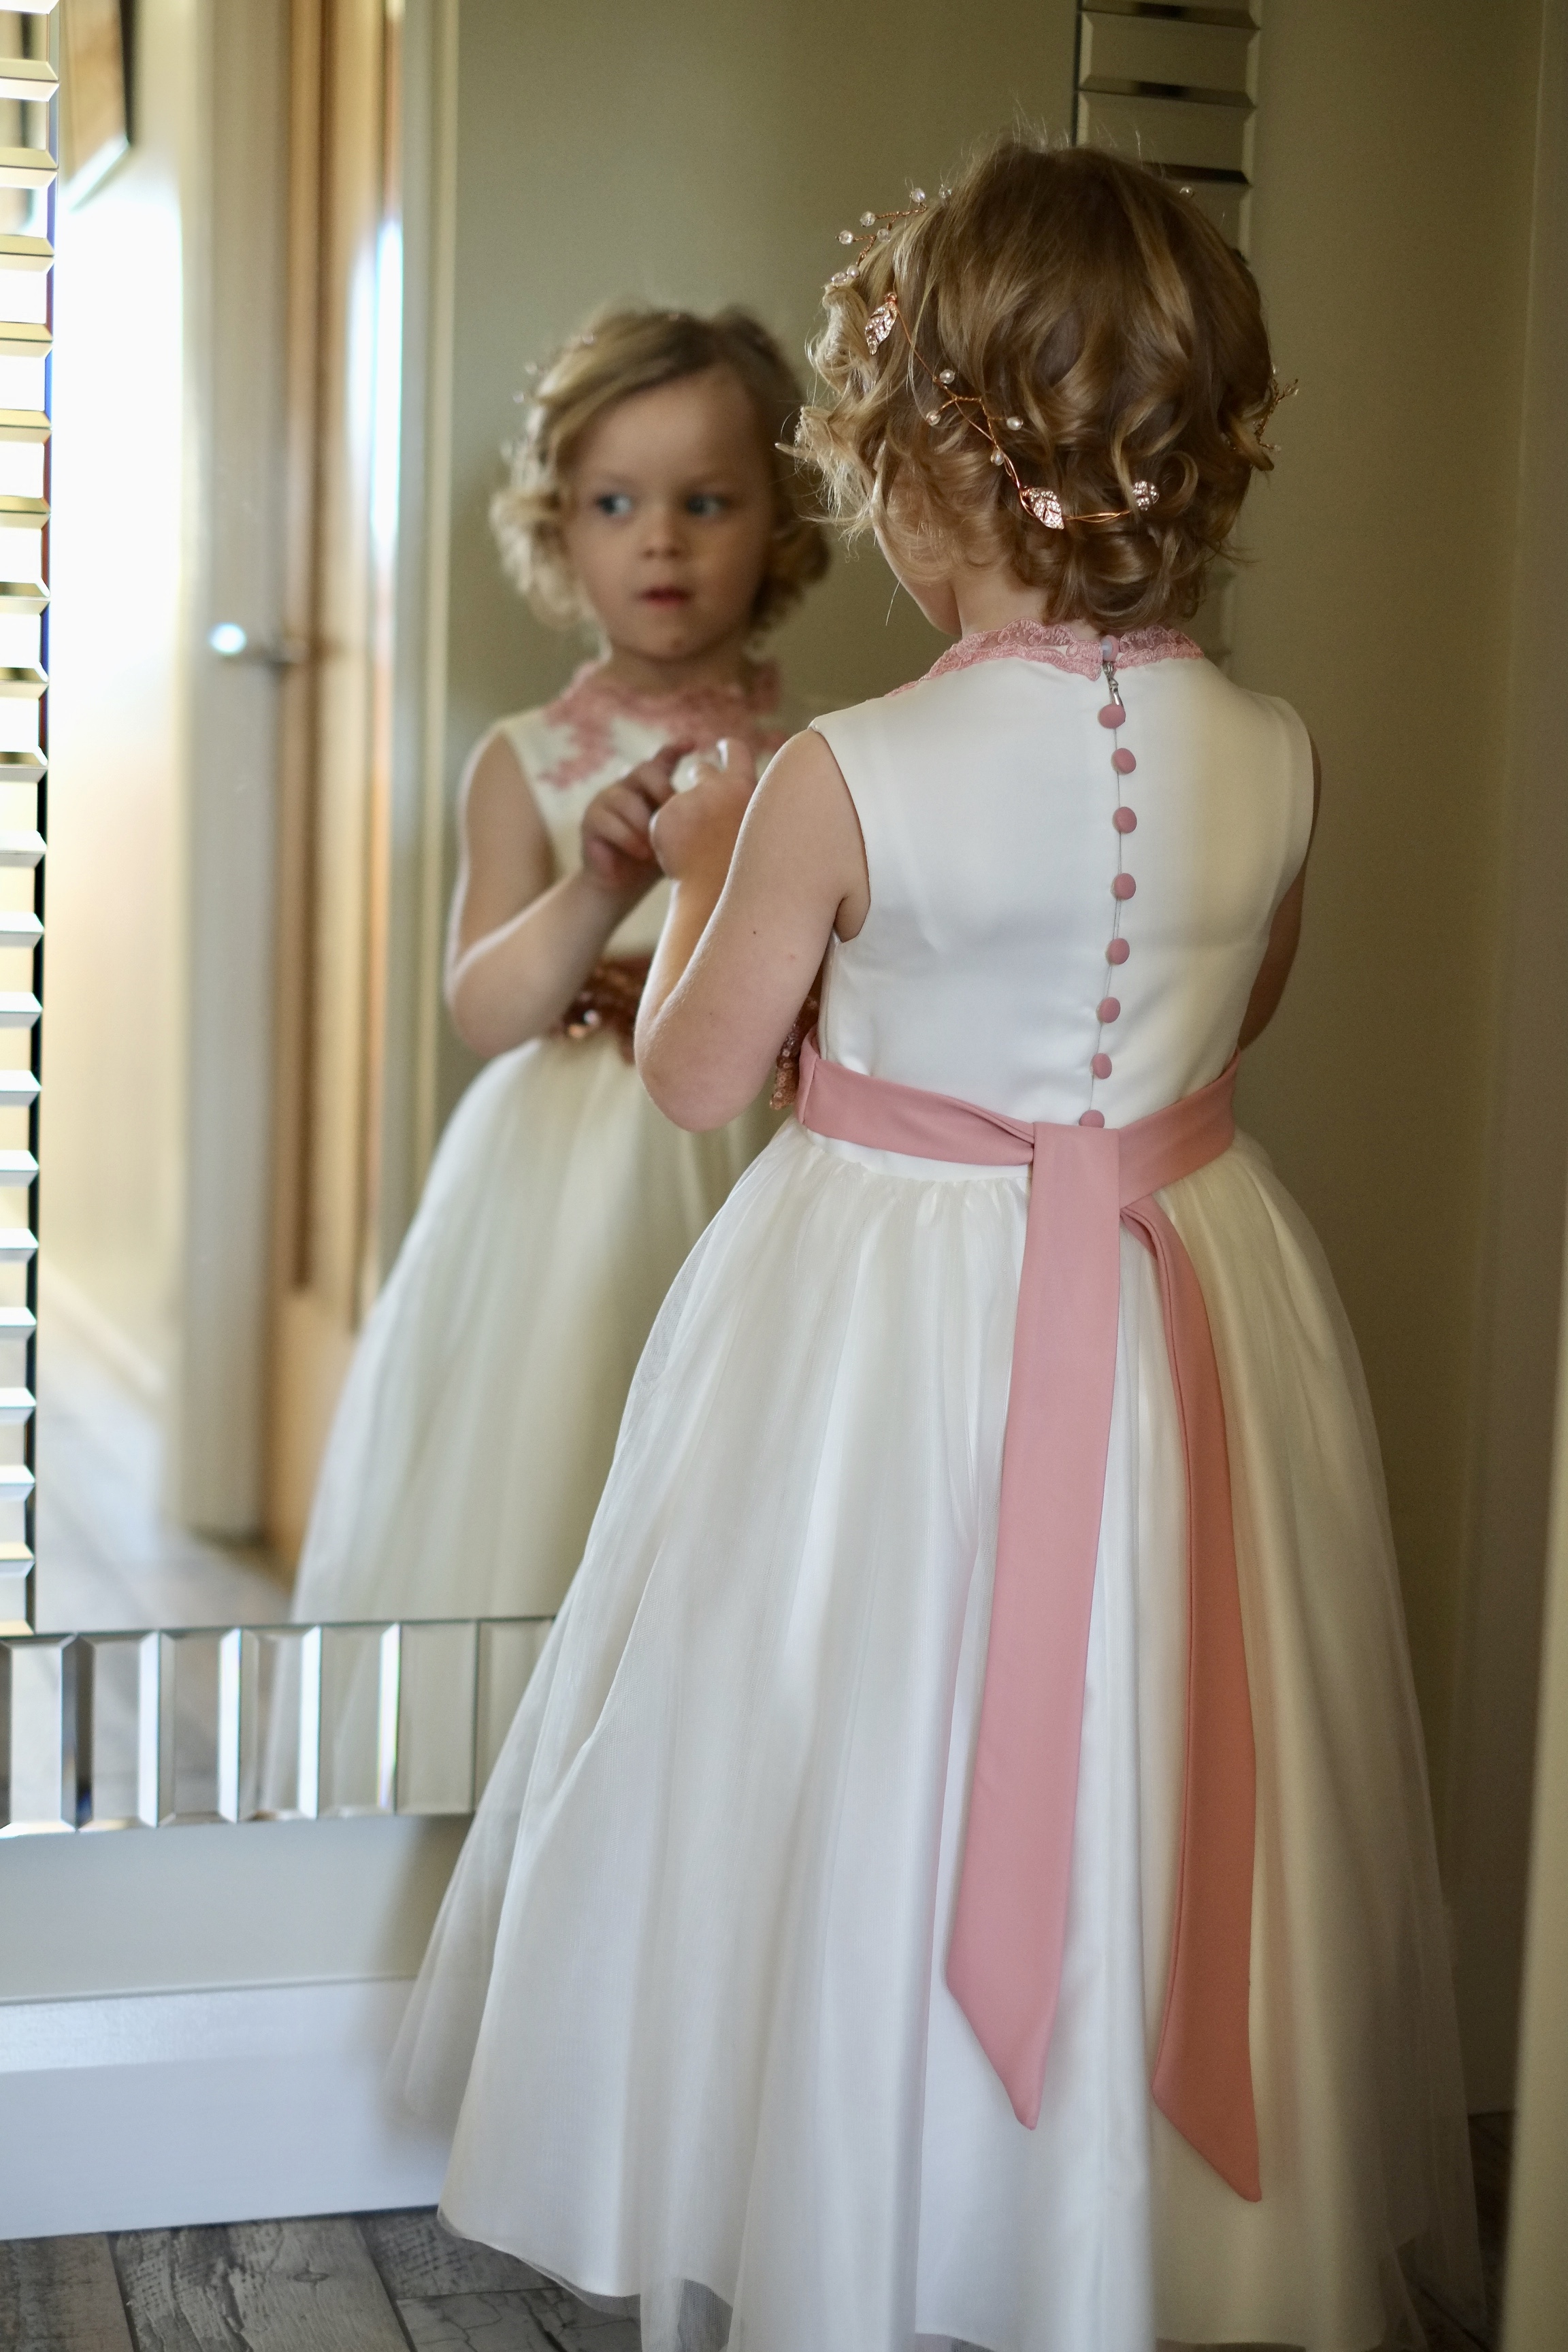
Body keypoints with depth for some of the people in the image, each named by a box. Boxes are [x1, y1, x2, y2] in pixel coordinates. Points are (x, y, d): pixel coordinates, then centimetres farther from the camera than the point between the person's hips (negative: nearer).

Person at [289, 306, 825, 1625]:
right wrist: (596, 892, -30)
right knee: (532, 1508, 4)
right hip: (561, 1201, 0)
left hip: (758, 1184, 0)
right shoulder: (526, 765, 0)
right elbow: (485, 1011, -13)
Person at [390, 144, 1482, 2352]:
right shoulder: (1276, 757, -7)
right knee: (1147, 1790, 19)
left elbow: (696, 1071, -6)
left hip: (896, 1322, -4)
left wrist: (704, 870, 11)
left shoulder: (847, 780, -20)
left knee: (877, 1805, 14)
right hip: (1192, 1276, 4)